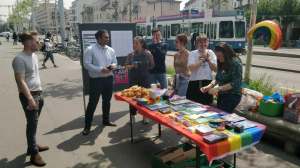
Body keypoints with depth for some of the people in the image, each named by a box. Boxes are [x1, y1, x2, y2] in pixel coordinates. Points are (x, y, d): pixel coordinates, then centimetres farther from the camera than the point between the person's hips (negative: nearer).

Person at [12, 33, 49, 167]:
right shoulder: (20, 59, -18)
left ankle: (32, 145, 34)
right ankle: (34, 154, 12)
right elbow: (20, 81, -22)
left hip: (39, 93, 8)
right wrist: (30, 98, -26)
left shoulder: (34, 55, 9)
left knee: (34, 123, 18)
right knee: (32, 124, 0)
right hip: (29, 95, -8)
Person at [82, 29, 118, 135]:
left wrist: (113, 66, -9)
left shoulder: (111, 50, 7)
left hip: (109, 78, 6)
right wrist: (100, 69, -23)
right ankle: (87, 126, 9)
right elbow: (86, 64, -15)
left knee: (107, 101, 16)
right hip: (96, 79, -5)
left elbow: (115, 62, 15)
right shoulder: (90, 49, -10)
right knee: (93, 103, -2)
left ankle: (106, 121, 34)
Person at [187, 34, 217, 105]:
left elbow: (215, 69, -1)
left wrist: (208, 60, -12)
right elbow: (191, 68, -13)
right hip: (194, 83, -1)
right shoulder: (193, 53, 1)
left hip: (207, 83, 2)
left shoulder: (211, 53, 5)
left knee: (206, 105, 10)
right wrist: (201, 60, -15)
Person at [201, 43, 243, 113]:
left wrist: (218, 89, -22)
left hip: (232, 96, -7)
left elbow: (235, 83, -19)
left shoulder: (236, 63, -14)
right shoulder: (221, 64, 6)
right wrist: (209, 86, -4)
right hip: (221, 95, 7)